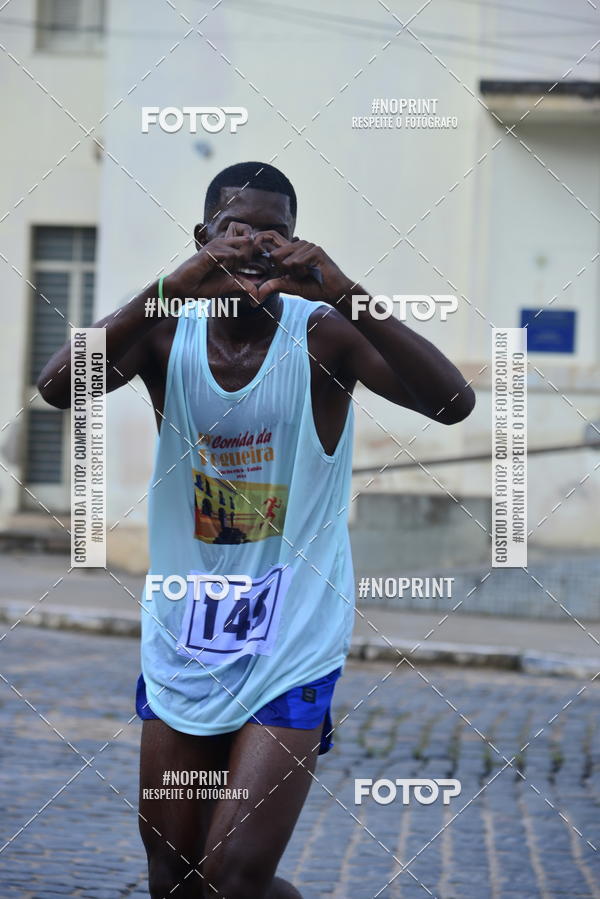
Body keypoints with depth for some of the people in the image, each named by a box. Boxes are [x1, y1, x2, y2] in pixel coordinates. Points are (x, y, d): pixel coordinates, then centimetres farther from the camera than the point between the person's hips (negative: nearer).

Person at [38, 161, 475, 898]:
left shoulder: (322, 336, -9)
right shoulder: (167, 335, -2)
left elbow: (453, 403, -23)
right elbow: (57, 386, -21)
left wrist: (345, 294, -34)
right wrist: (171, 287, -31)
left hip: (291, 650, -3)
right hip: (181, 646, 3)